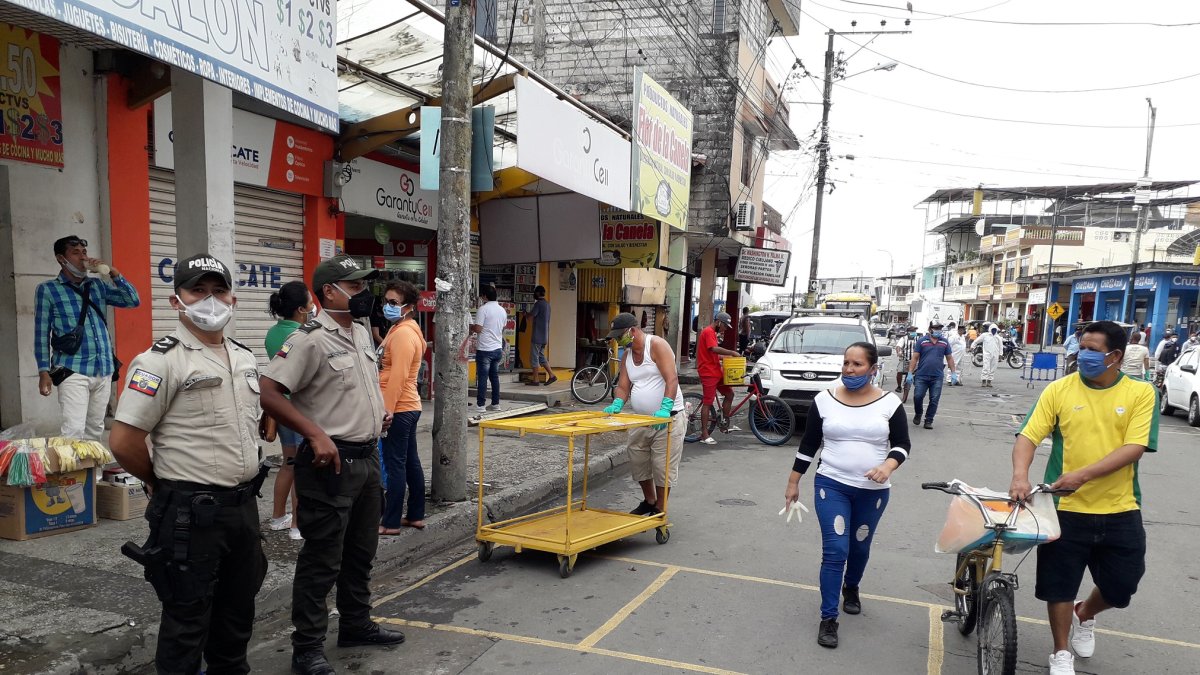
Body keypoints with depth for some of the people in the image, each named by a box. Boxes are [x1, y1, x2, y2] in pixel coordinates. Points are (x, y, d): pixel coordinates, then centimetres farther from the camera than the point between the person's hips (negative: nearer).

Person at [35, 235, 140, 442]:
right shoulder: (47, 290, 2)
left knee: (95, 429, 12)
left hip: (104, 370, 5)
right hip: (73, 371, -5)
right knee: (73, 430, -14)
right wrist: (44, 372, -6)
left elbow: (133, 300, 6)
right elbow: (41, 334, 0)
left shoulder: (98, 286, 13)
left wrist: (112, 272, -3)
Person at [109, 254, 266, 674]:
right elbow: (123, 441, -16)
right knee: (187, 619, 7)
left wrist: (243, 478, 15)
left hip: (243, 506, 7)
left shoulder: (245, 358, 9)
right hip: (190, 512, -7)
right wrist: (163, 482, -3)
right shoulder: (160, 362, -15)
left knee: (238, 608, 20)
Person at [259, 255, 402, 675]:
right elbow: (269, 393, -22)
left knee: (361, 551, 20)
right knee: (322, 560, 2)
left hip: (368, 456, 9)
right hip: (331, 462, -8)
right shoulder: (310, 340, -17)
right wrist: (317, 435, -24)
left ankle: (357, 625, 36)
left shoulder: (362, 333, 11)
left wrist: (380, 412, 11)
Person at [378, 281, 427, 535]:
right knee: (410, 462, 13)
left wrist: (385, 412, -21)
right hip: (407, 407, 10)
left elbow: (398, 377, -22)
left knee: (395, 465, -3)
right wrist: (387, 409, 20)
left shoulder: (403, 334, -16)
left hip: (399, 410, -10)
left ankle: (391, 523, 4)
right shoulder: (401, 330, 16)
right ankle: (416, 516, 21)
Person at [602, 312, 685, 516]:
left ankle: (659, 510, 15)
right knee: (637, 462, 16)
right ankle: (649, 501, 37)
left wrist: (665, 408, -34)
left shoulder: (657, 345, -13)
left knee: (662, 466, -1)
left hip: (667, 418, -8)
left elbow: (671, 379, -23)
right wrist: (617, 404, -14)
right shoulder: (627, 355, 10)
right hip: (641, 419, 8)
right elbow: (623, 386, 7)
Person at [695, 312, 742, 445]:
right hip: (708, 372, -10)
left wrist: (727, 356, 14)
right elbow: (714, 349, -28)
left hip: (716, 371, 10)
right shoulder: (708, 332, -13)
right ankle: (704, 435, -5)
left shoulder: (713, 333, 20)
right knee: (708, 402, -8)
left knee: (729, 394, 14)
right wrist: (731, 352, -21)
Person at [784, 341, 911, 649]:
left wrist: (887, 466, -20)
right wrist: (793, 482, 4)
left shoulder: (889, 403, -5)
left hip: (873, 491, 1)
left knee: (860, 547, 18)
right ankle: (828, 619, 2)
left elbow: (902, 444, 0)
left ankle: (851, 588, 48)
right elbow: (808, 445, 2)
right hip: (831, 485, -1)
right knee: (835, 551, -8)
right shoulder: (825, 400, -4)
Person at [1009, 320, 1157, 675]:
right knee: (1059, 585, 7)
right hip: (1066, 508, -1)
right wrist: (1020, 476, -26)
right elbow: (1028, 436, -8)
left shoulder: (1141, 393, -3)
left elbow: (1134, 447, -13)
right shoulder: (1058, 390, -4)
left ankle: (1085, 616, 46)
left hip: (1120, 511, 1)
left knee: (1121, 586, 13)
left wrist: (1083, 474, -24)